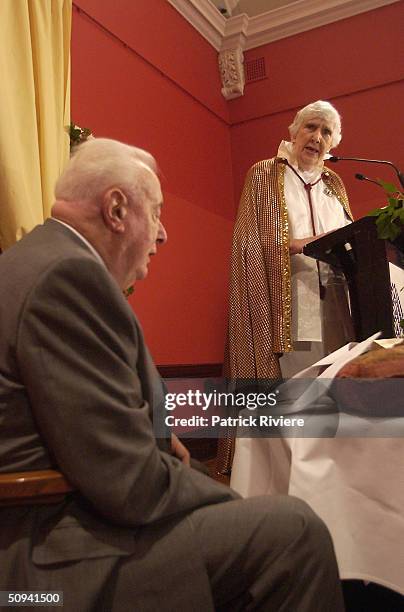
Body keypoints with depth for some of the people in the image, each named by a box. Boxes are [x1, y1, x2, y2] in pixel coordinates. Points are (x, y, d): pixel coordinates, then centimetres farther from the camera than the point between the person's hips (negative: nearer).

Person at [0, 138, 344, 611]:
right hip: (50, 557, -10)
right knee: (295, 528, -13)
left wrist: (151, 431, 2)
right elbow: (132, 486, -24)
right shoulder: (69, 274, -22)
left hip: (42, 519, 10)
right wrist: (233, 501, -7)